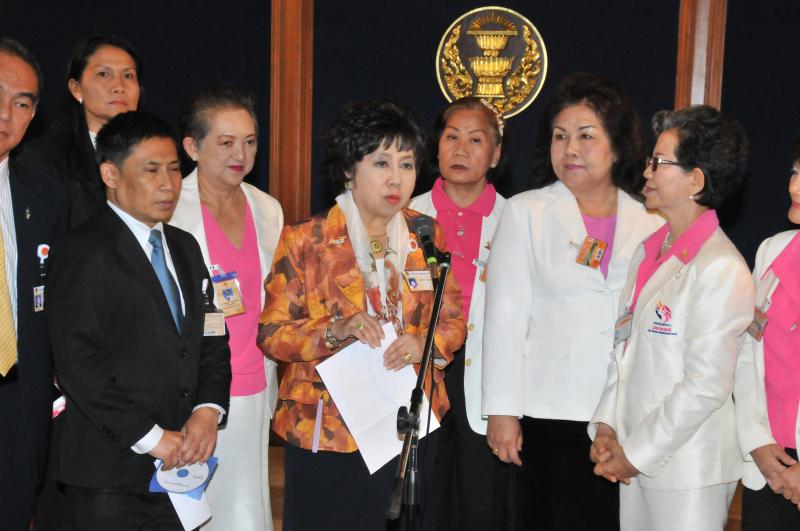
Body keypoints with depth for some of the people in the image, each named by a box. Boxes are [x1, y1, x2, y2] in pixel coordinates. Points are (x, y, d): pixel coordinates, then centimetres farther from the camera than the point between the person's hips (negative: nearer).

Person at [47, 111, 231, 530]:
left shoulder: (185, 247, 15)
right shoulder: (82, 251, -8)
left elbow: (212, 341, 14)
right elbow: (78, 363, -16)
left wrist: (208, 410, -3)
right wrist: (150, 437, -15)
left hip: (179, 464, 6)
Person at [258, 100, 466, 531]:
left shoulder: (426, 236, 7)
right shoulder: (306, 240, -4)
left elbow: (452, 319, 9)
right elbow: (272, 332, -5)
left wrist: (424, 343, -13)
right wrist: (336, 331, -23)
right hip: (328, 431, -3)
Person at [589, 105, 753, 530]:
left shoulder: (721, 269, -17)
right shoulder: (648, 251, 9)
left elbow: (706, 386, -18)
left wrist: (636, 454, -13)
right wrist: (606, 425, 2)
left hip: (688, 474, -7)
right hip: (635, 462, 7)